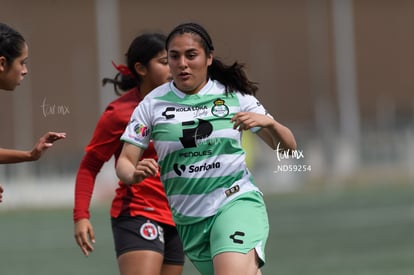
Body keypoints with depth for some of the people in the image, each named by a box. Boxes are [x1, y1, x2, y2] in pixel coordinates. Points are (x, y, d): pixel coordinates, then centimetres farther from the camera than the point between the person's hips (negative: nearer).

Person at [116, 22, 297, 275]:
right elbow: (125, 163, 2)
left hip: (236, 203, -3)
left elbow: (288, 147, 3)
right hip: (189, 220, 3)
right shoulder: (153, 104, 1)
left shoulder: (234, 95, -1)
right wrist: (135, 174, -22)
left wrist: (267, 122, -19)